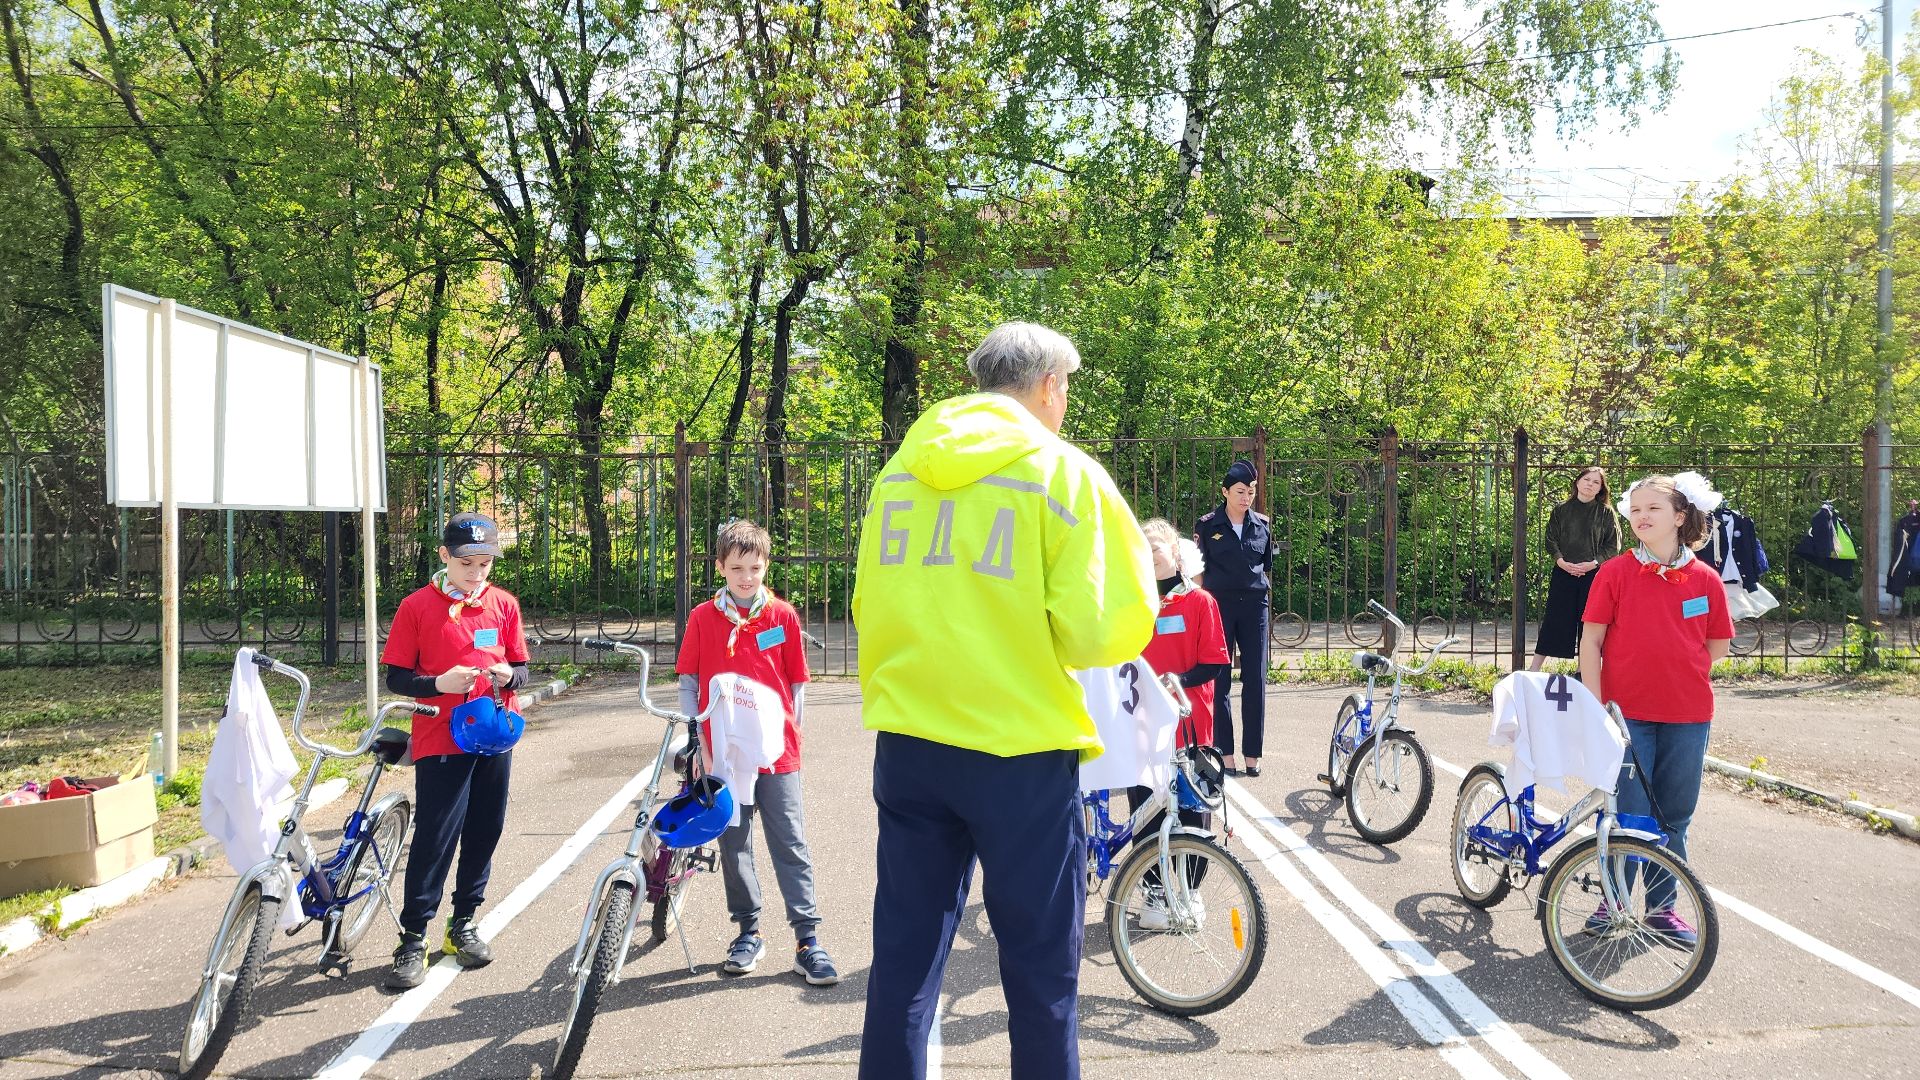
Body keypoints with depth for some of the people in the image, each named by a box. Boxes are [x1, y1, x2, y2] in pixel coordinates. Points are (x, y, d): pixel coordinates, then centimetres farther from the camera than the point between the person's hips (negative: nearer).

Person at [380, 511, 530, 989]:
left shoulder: (504, 605, 5)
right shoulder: (417, 606, -3)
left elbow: (521, 669, 10)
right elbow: (396, 676, -2)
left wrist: (507, 675, -12)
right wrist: (439, 684, -19)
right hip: (440, 740, -3)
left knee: (483, 834, 10)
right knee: (435, 838, -6)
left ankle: (463, 924, 27)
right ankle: (413, 940, 6)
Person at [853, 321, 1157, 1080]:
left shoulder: (901, 469, 7)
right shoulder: (1064, 474, -7)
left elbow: (869, 611, 10)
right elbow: (1097, 634, -12)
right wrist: (1140, 572, 7)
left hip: (908, 746, 5)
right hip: (1021, 753, -5)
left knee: (904, 960, 15)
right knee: (1041, 972, 10)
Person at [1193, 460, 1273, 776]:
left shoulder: (1262, 525, 7)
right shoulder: (1207, 525, -1)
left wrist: (1258, 590, 14)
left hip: (1254, 607, 2)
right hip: (1219, 605, -2)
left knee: (1255, 681, 1)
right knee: (1219, 682, -1)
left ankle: (1253, 754, 8)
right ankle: (1225, 754, 4)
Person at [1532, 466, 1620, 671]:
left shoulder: (1606, 513, 5)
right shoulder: (1561, 510, 8)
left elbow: (1613, 546, 2)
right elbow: (1551, 540, 5)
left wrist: (1593, 563, -12)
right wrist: (1561, 561, -11)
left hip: (1594, 574, -1)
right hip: (1563, 572, 1)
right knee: (1554, 619, 0)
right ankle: (1535, 667, 2)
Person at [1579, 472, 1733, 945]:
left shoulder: (1706, 580, 1)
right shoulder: (1614, 573, -5)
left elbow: (1718, 645, 12)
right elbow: (1591, 640, -4)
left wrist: (1673, 671, 1)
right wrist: (1595, 705, -9)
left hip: (1688, 716, 3)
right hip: (1627, 714, -2)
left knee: (1674, 816, 11)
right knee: (1627, 814, 0)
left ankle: (1661, 906, 25)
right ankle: (1613, 901, 18)